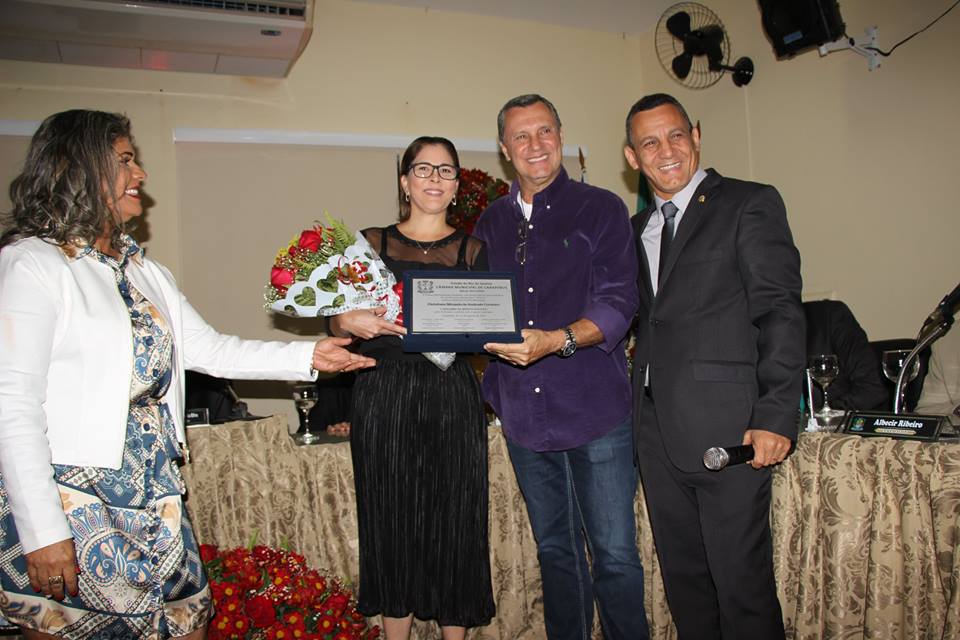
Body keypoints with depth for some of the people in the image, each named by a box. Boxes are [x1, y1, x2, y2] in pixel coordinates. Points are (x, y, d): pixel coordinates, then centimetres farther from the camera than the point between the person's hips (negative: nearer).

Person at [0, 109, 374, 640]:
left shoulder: (143, 272, 14)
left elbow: (210, 350, 12)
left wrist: (309, 356, 4)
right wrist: (43, 531, -19)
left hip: (153, 497, 7)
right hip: (71, 501, -7)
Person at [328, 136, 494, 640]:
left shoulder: (473, 251, 9)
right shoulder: (371, 243, 9)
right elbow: (336, 322, 8)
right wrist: (350, 322, -14)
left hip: (452, 398, 0)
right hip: (385, 396, 0)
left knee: (454, 523, 4)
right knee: (392, 523, 6)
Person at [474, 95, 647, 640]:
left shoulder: (600, 210, 0)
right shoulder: (491, 225, 12)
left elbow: (618, 305, -10)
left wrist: (556, 340, -26)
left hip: (595, 409, -4)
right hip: (523, 413, 4)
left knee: (615, 554, 2)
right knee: (555, 551, 16)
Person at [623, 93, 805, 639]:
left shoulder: (751, 204, -1)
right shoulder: (638, 228, 18)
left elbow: (780, 313, -8)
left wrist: (776, 416, -16)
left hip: (729, 429, -6)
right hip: (658, 429, 6)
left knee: (742, 583, 1)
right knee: (683, 577, 15)